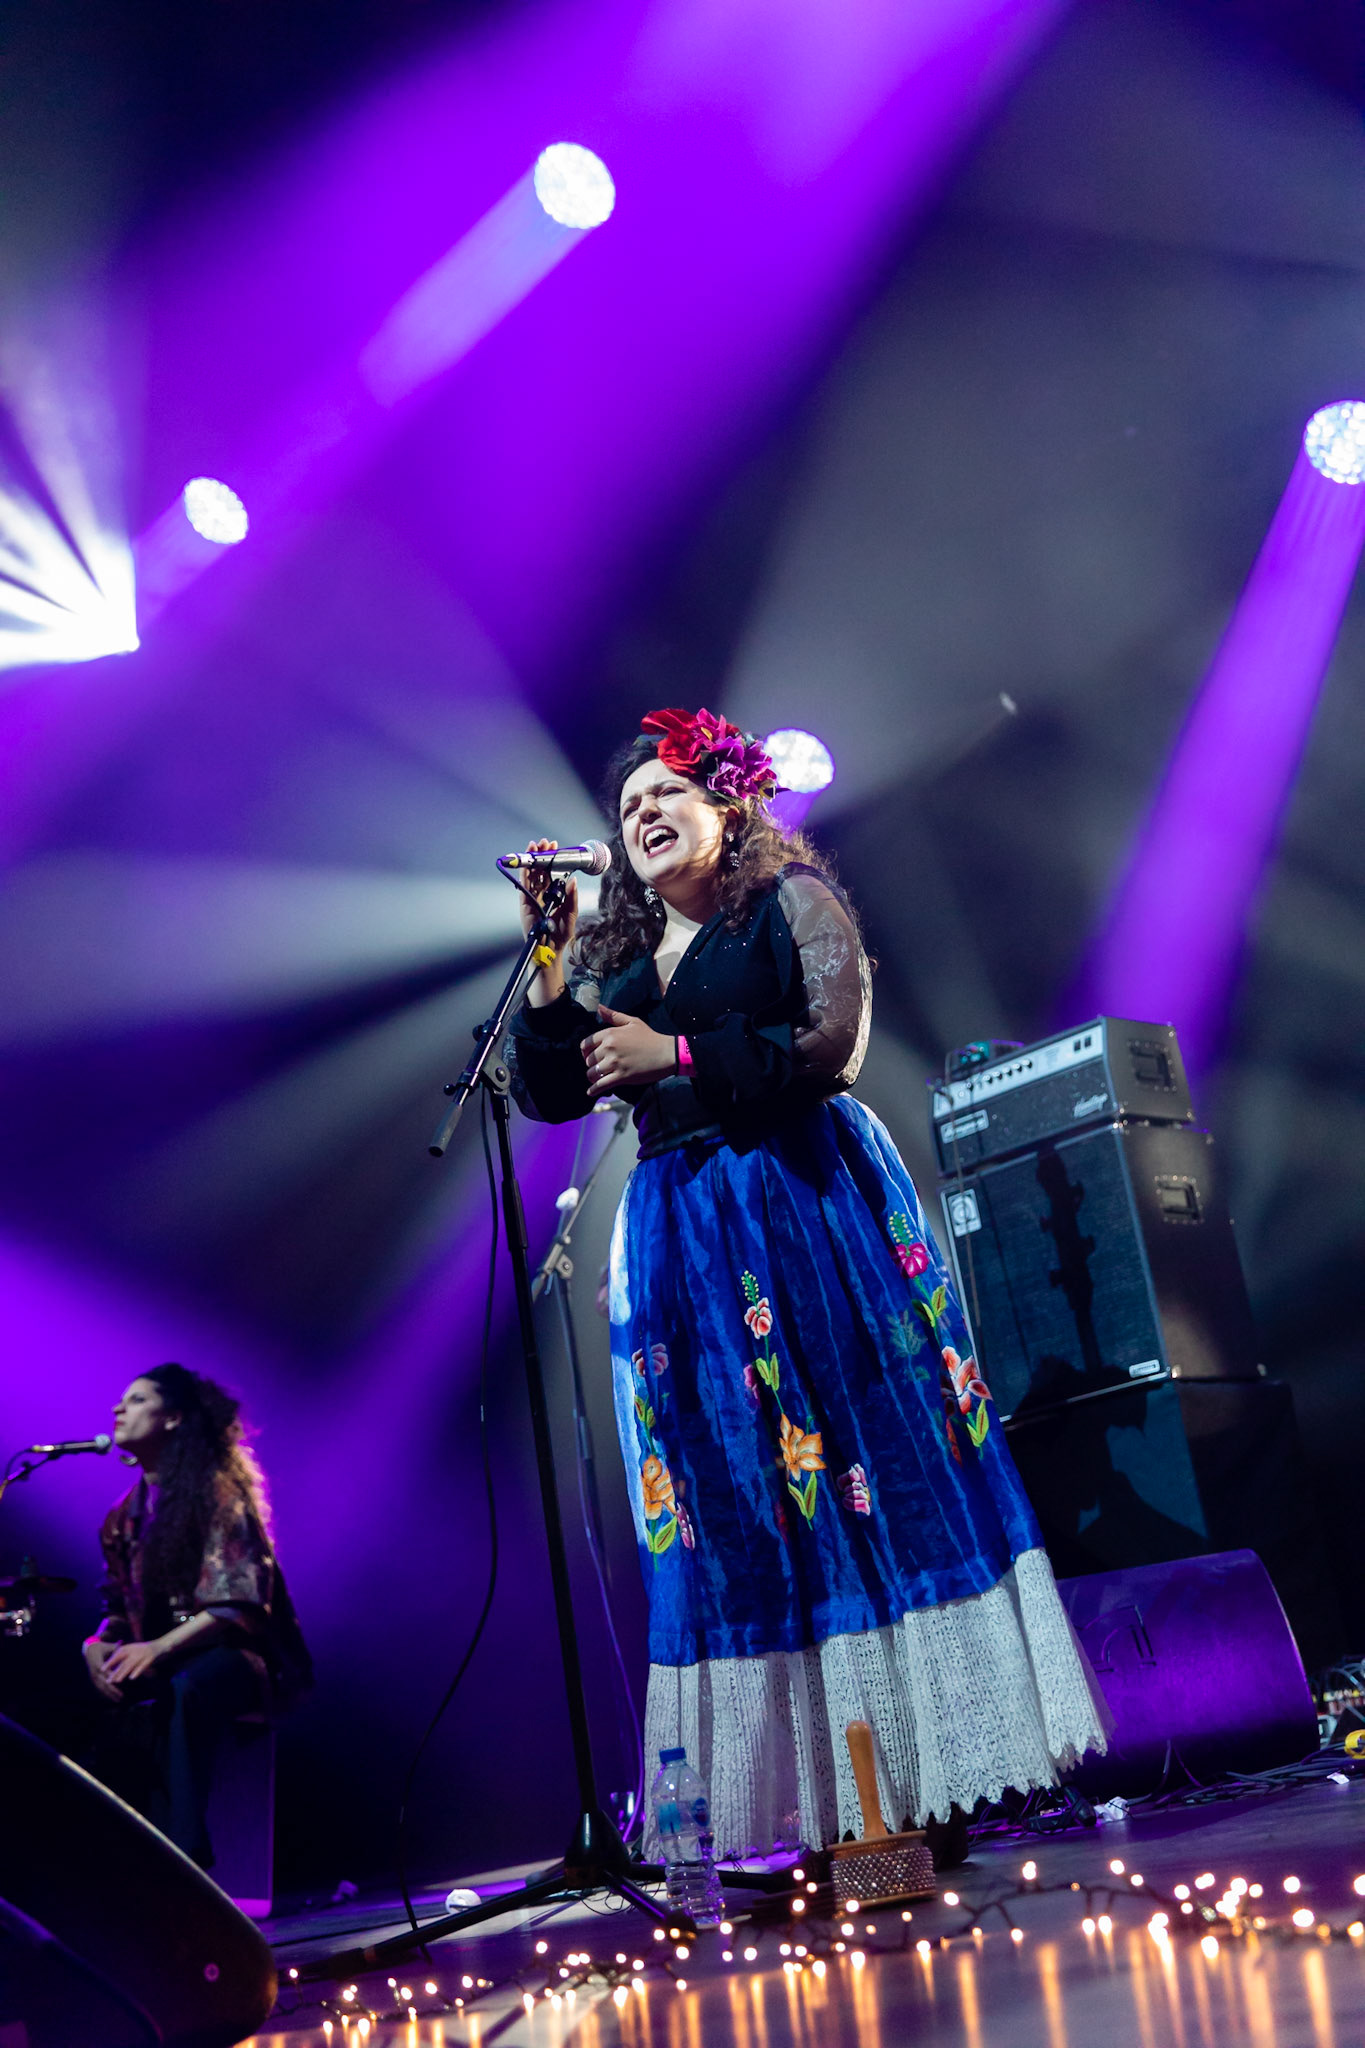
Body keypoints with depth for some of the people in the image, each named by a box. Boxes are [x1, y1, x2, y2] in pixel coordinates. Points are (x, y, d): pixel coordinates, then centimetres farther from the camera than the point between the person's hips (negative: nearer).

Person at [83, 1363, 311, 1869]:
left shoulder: (218, 1492, -6)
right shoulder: (123, 1517, 15)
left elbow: (238, 1602, -15)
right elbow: (117, 1608, 16)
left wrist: (160, 1648, -27)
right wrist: (98, 1644, -8)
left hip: (233, 1656, -6)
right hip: (160, 1668, 6)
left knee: (181, 1693, -39)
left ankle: (184, 1860, -42)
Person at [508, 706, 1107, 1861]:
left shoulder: (793, 900, 5)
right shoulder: (614, 958, 18)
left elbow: (835, 1047, -8)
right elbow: (547, 1093, 9)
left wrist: (673, 1056, -11)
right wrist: (552, 957, 0)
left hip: (811, 1197, -4)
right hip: (681, 1237, 5)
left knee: (870, 1462, -5)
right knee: (736, 1504, 1)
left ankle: (933, 1767, 3)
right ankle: (819, 1796, 6)